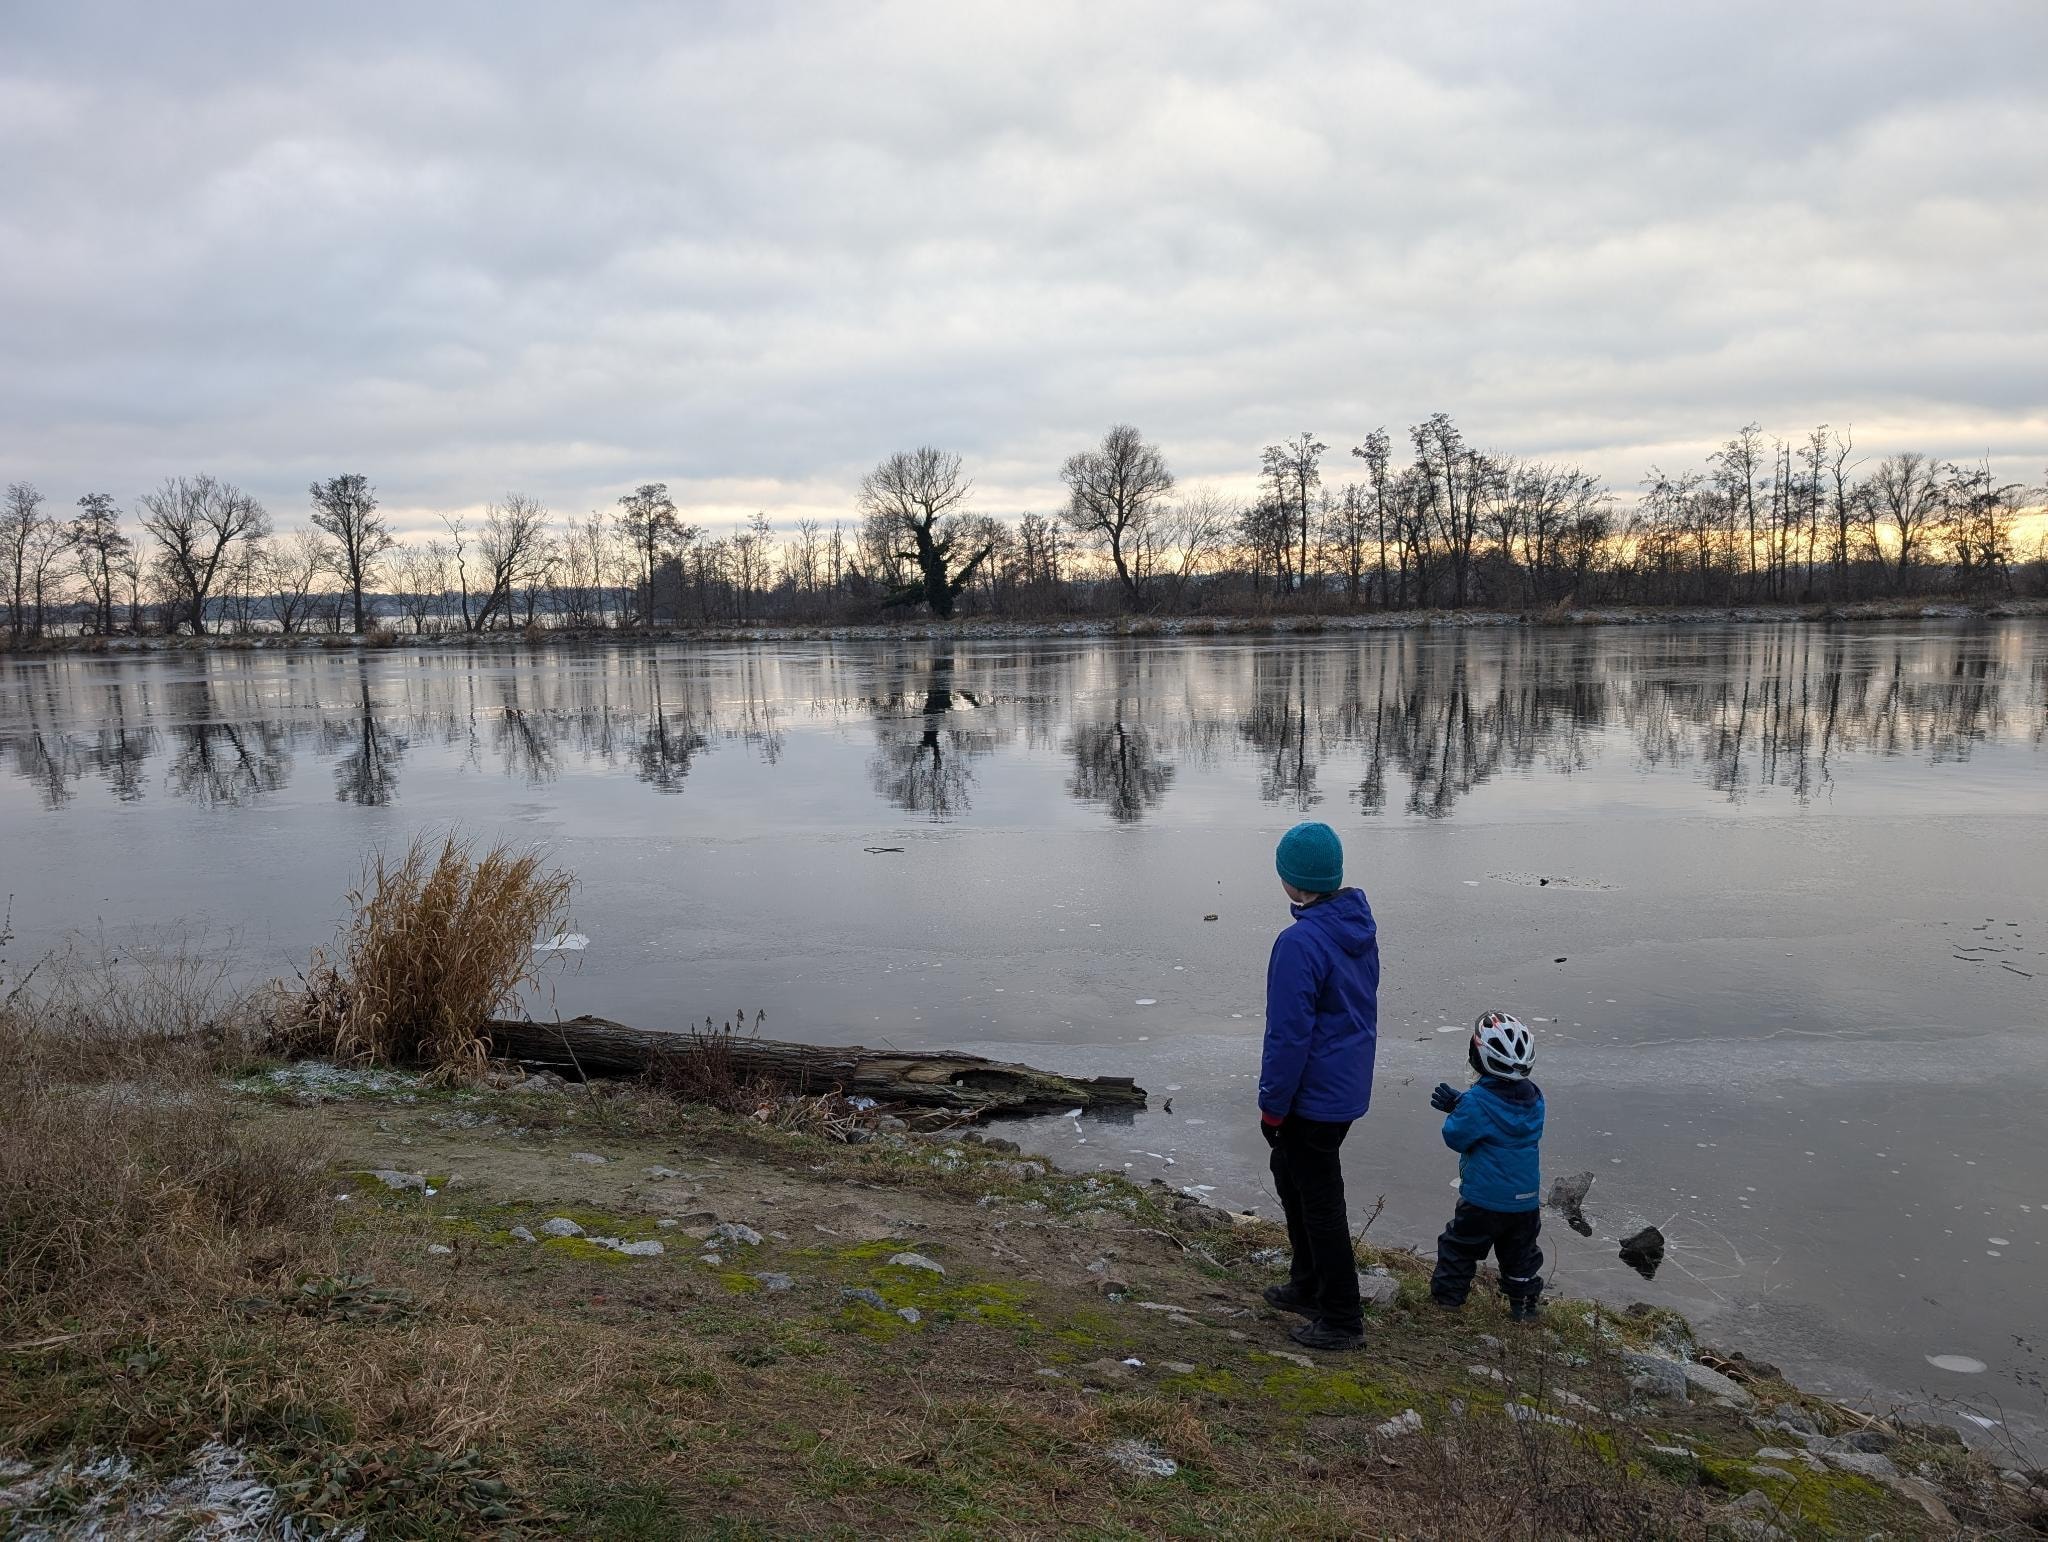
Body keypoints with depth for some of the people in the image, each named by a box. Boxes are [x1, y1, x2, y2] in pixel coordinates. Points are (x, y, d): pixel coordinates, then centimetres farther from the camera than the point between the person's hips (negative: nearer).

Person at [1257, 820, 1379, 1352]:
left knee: (1320, 1201, 5)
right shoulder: (1360, 925, 0)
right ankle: (1308, 1286, 38)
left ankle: (1341, 1319, 18)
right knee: (1291, 1175, 24)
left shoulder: (1300, 944, -28)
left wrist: (1272, 1105, -11)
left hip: (1314, 1096, -9)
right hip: (1350, 1084, 9)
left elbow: (1289, 1035, -23)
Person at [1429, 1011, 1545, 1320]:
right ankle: (1524, 1303, 28)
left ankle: (1448, 1294, 22)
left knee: (1460, 1245, 13)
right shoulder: (1534, 1097, -1)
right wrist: (1460, 1103, 5)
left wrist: (1455, 1110, 4)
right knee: (1520, 1250, 21)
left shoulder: (1477, 1101, -23)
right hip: (1527, 1199, 5)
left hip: (1483, 1200, -5)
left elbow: (1456, 1138, -13)